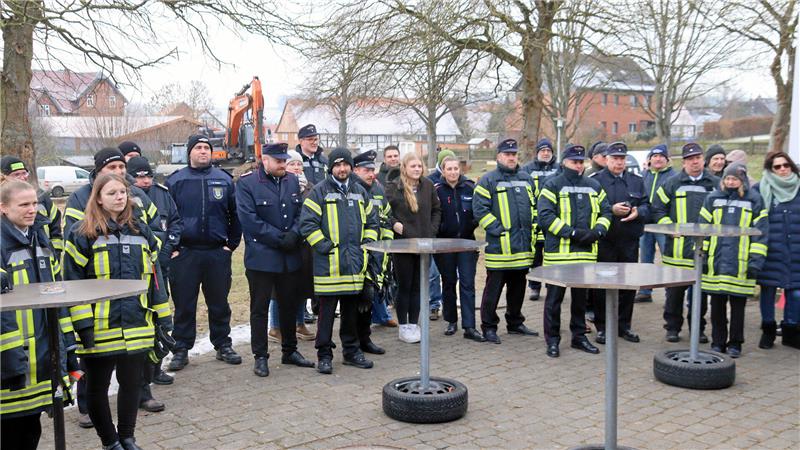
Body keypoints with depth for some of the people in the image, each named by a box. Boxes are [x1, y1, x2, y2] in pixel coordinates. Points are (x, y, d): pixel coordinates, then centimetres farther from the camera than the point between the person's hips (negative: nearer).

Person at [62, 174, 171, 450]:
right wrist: (82, 324, -13)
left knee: (132, 383, 14)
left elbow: (153, 276, 11)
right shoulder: (82, 233, -6)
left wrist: (163, 316, 8)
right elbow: (73, 282, -8)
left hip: (136, 327, 4)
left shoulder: (140, 230, 9)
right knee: (97, 386, 10)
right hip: (99, 329, -4)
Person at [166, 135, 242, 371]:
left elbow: (235, 214, 10)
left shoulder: (224, 179, 7)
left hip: (218, 253, 1)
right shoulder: (175, 181, 3)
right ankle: (181, 350, 15)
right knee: (184, 305, 4)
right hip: (184, 253, -1)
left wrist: (231, 243, 4)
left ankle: (223, 346, 23)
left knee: (219, 303, 10)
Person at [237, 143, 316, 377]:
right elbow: (249, 219, -15)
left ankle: (289, 350, 29)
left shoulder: (292, 180, 9)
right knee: (260, 308, 4)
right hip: (261, 258, -5)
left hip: (290, 257, 6)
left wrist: (294, 234, -11)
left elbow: (301, 211, 9)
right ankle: (260, 356, 13)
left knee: (290, 305, 15)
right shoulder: (247, 183, -9)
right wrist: (279, 238, -16)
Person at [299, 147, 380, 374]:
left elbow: (371, 222, 21)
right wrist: (324, 246, -12)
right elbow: (307, 223, -8)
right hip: (328, 264, -5)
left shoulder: (360, 192, 14)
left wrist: (366, 244, 8)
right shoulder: (320, 192, -3)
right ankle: (324, 355, 10)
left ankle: (351, 351, 25)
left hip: (354, 263, 5)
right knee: (327, 311, 0)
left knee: (352, 310, 13)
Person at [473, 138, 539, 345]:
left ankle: (515, 323, 28)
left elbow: (534, 205, 23)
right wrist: (498, 228, -14)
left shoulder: (526, 179, 15)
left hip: (523, 245, 6)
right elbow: (479, 209, -11)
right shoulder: (489, 180, -5)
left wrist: (533, 228, 10)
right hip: (499, 245, -6)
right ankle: (488, 327, 9)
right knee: (494, 287, -1)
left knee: (518, 287, 15)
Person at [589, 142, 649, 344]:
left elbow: (646, 205, 12)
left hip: (630, 242, 4)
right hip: (604, 242, -4)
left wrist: (637, 212, -9)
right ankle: (602, 327, 12)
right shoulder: (595, 180, -1)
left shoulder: (636, 180, 13)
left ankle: (624, 325, 22)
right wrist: (612, 210, -18)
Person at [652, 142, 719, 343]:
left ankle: (698, 328, 23)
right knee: (675, 291, 5)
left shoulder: (715, 184, 8)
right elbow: (658, 209, 5)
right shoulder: (672, 184, 4)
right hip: (677, 249, -1)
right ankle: (673, 328, 17)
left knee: (701, 290, 10)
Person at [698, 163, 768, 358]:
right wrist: (701, 255, 4)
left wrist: (756, 260, -6)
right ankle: (718, 342, 19)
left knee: (738, 305, 7)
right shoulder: (713, 198, 8)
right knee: (717, 304, 8)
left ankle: (735, 343, 19)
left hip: (740, 263, -2)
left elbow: (761, 232, 1)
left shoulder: (754, 200, 2)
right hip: (716, 261, 2)